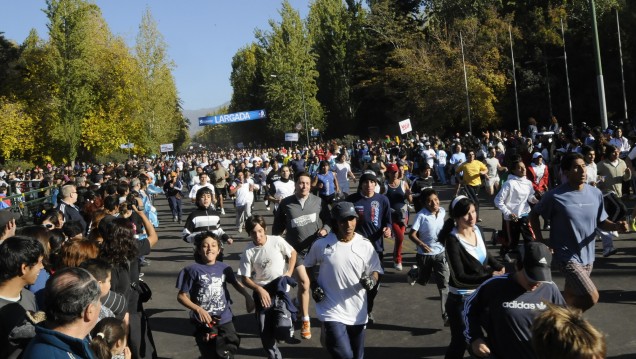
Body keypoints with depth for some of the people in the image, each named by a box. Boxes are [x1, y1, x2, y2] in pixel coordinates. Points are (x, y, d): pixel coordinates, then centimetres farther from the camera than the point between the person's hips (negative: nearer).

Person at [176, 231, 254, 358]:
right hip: (204, 322, -2)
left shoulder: (224, 268, -3)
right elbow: (181, 296, -8)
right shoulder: (193, 270, -14)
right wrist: (198, 309, -21)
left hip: (225, 320, 2)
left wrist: (248, 296, 2)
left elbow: (235, 283, 16)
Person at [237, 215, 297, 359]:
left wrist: (289, 273, -6)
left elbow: (293, 253, 6)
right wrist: (259, 290, -21)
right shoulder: (248, 251, -10)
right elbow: (245, 278, -5)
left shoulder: (277, 241, -11)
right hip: (262, 289, 1)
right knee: (265, 330, -1)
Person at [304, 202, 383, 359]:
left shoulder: (365, 245, -5)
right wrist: (314, 285, -4)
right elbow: (309, 265, 9)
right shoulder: (321, 244, -8)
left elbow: (375, 271, 3)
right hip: (332, 311, -3)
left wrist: (371, 280, -18)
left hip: (357, 313, 3)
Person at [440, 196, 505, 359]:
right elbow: (459, 277, -23)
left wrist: (498, 266, -2)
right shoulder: (452, 240, -22)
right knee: (460, 342, 6)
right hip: (460, 300, -6)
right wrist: (489, 277, -27)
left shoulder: (477, 230, -3)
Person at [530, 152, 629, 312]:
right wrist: (540, 240, -7)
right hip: (567, 256, -6)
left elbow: (601, 222, 10)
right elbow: (533, 214, -1)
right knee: (591, 297, -15)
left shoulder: (596, 193, 0)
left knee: (570, 296, 18)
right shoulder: (555, 196, -15)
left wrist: (616, 226, -11)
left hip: (587, 256, 6)